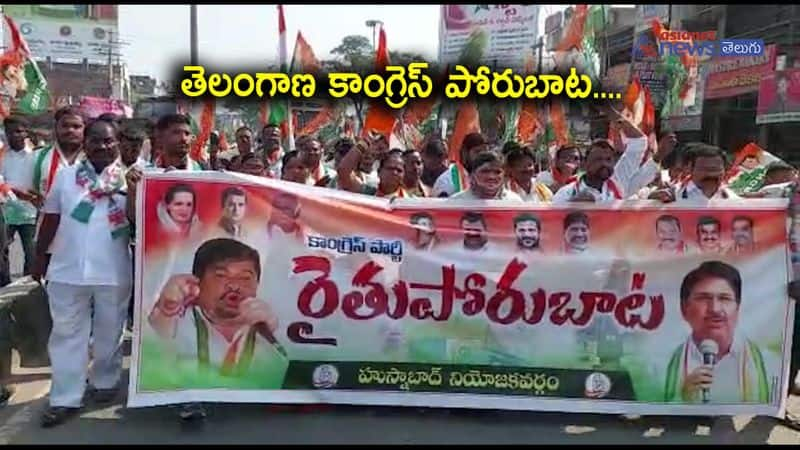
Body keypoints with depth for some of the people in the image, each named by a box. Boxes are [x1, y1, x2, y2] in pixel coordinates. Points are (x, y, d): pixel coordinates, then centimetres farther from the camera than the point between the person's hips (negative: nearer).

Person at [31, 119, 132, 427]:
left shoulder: (128, 179, -2)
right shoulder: (66, 176, 4)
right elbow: (51, 219, 9)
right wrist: (40, 256, 10)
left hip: (113, 272, -1)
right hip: (67, 270, 2)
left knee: (109, 332, 14)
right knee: (67, 333, 6)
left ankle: (105, 381, 32)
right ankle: (65, 397, 14)